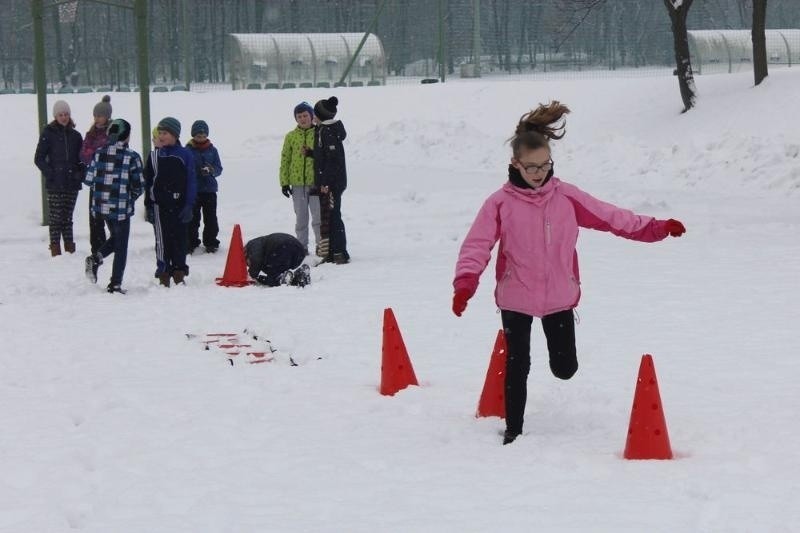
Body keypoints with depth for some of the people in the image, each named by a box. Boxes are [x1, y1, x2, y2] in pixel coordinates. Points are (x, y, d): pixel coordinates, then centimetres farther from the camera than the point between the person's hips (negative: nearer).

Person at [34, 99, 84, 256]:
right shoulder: (48, 134, 0)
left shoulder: (75, 135, 10)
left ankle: (70, 247, 13)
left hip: (72, 183, 3)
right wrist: (49, 173, -10)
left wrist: (80, 173, 2)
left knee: (67, 217, 8)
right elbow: (39, 158, 0)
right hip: (55, 185, -3)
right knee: (55, 217, -4)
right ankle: (55, 248, -2)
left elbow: (82, 158, 18)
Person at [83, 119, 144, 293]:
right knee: (121, 246, 8)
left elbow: (89, 180, 4)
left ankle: (96, 258, 1)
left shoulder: (99, 153, 0)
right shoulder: (132, 157, -11)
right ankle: (115, 284, 7)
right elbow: (138, 186, -8)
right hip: (121, 208, -5)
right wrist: (131, 197, 13)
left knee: (115, 237, 25)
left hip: (101, 206, 5)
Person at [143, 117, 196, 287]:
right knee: (162, 240, -2)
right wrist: (148, 206, 5)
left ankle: (179, 272, 16)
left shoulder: (185, 155, 0)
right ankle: (163, 275, 2)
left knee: (179, 239, 6)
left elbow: (191, 182, 0)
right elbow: (148, 182, 9)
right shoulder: (155, 156, 7)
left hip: (179, 205, -1)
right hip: (160, 205, 1)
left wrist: (189, 205, -7)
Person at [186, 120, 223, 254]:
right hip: (192, 189, -2)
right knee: (192, 218, 2)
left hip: (209, 189, 2)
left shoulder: (212, 150, 5)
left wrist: (212, 170, -18)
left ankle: (211, 242, 15)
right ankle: (191, 242, 11)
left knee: (210, 218, 6)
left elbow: (219, 169, 4)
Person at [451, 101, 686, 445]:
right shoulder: (500, 203, -10)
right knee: (517, 366, 1)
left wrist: (656, 228, -8)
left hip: (560, 297, 2)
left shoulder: (566, 197, -2)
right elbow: (477, 245, -15)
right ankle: (513, 430, 17)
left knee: (565, 368, 9)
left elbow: (610, 217, -1)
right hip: (515, 298, -2)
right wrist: (465, 283, -30)